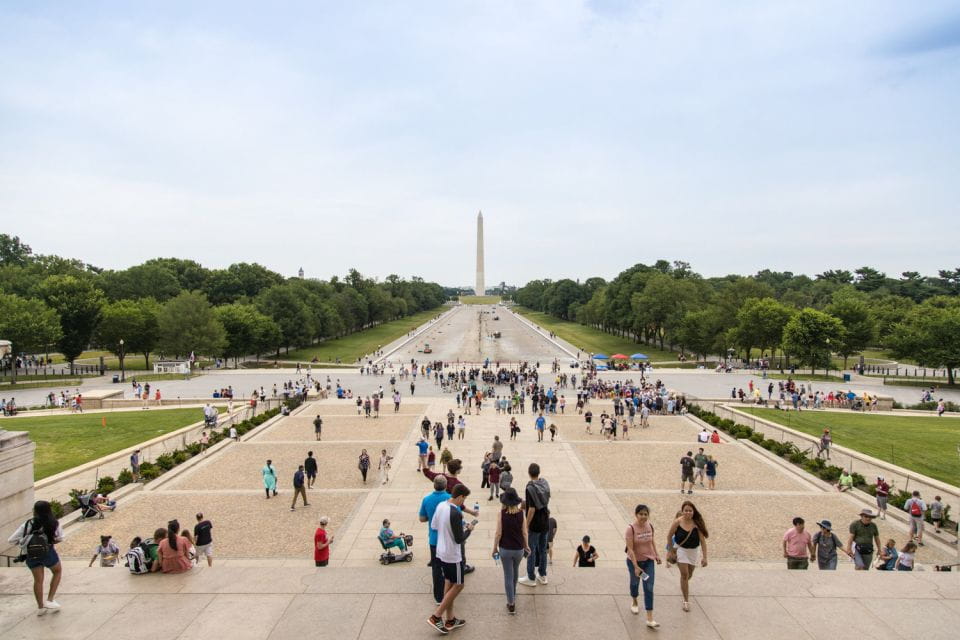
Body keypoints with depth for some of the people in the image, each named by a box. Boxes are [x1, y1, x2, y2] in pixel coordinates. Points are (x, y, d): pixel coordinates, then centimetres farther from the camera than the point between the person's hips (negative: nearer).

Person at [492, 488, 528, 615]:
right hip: (519, 549, 3)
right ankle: (513, 593, 50)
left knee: (508, 575, 9)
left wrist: (495, 547, 0)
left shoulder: (502, 513, -16)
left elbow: (498, 533, -14)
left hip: (505, 549, -3)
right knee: (515, 571, 28)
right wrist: (526, 545, 12)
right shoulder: (521, 513, -11)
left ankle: (511, 604, 11)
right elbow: (524, 532, -4)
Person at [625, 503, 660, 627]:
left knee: (649, 588, -3)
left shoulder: (650, 525, -8)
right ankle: (634, 602, 53)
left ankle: (650, 619, -2)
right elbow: (630, 549, -25)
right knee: (635, 582, 21)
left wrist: (656, 554, 9)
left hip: (649, 560, 3)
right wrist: (636, 567, -27)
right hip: (634, 561, -3)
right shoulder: (631, 528, -24)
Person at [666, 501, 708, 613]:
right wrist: (671, 551, -3)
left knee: (689, 575, 18)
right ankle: (686, 601, 3)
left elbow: (702, 540, -16)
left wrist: (704, 557, -18)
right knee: (684, 574, -8)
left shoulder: (697, 523, -20)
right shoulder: (678, 522, -20)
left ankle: (683, 585, 53)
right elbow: (669, 536, -7)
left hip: (694, 551, 2)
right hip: (681, 550, -2)